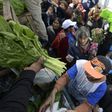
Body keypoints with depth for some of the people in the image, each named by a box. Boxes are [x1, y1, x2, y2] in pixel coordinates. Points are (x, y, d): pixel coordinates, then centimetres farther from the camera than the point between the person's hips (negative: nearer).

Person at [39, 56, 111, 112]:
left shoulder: (101, 87, -29)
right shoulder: (81, 64, -29)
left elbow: (87, 105, -25)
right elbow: (65, 77, -31)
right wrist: (53, 93, -46)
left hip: (79, 103, -1)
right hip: (67, 91, 1)